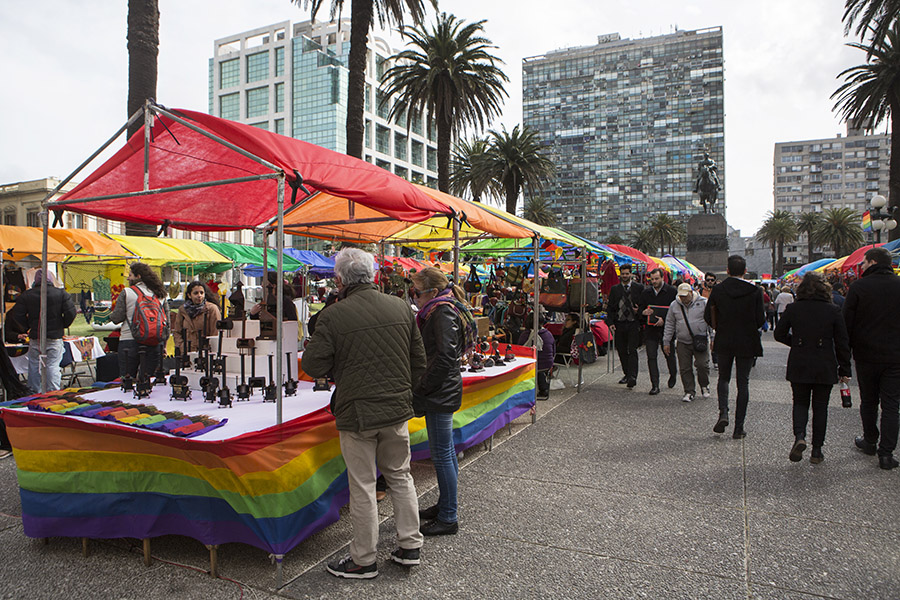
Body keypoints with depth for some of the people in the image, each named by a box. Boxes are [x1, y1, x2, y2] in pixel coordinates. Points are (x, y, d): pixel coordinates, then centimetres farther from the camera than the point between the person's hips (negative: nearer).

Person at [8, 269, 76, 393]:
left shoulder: (26, 295, 0)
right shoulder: (61, 293, -5)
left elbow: (16, 315, -1)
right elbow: (71, 313, -10)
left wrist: (27, 327, 13)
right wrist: (62, 326, 6)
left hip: (35, 338, 1)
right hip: (55, 337, -1)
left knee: (34, 366, 11)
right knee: (53, 366, 1)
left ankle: (34, 393, 19)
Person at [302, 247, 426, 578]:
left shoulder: (333, 315, -14)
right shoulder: (400, 307, -1)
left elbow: (312, 365, -9)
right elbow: (419, 361, 6)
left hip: (356, 414, -4)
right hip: (397, 408, 4)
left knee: (362, 488, 9)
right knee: (400, 477, 20)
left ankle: (364, 560, 24)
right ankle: (410, 546, 29)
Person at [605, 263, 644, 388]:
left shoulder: (639, 288, 5)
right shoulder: (614, 289, 11)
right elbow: (610, 307, 10)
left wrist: (639, 311, -13)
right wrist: (610, 323, -1)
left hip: (634, 324, -3)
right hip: (619, 324, 3)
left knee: (632, 350, -11)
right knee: (621, 351, 8)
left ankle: (632, 377, -15)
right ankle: (627, 374, 23)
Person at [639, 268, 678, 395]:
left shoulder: (672, 292, -3)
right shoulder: (645, 292, 8)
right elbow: (639, 308, 15)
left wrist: (664, 319, -19)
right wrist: (643, 312, -8)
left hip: (666, 329, -2)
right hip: (650, 329, 2)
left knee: (669, 354, 10)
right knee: (651, 357, -3)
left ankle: (673, 375, 41)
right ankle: (655, 385, 1)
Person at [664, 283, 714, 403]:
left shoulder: (703, 303, -2)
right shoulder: (674, 305, 4)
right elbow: (669, 325, 10)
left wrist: (713, 338, 1)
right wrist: (666, 342, 9)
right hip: (682, 342, 2)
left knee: (702, 365, -6)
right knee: (685, 368, 1)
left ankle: (704, 386, 20)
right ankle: (689, 391, 14)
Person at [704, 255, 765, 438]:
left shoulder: (718, 290, -7)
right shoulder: (754, 291, -8)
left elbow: (708, 317, -4)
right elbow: (760, 320, -7)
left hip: (724, 342, 1)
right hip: (747, 343, 0)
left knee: (723, 378, 18)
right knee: (743, 383, 8)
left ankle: (723, 412, -4)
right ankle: (738, 428, 10)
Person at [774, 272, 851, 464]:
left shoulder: (792, 309, -5)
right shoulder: (833, 311, -4)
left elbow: (779, 335, 1)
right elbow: (842, 343, -1)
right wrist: (844, 370, 6)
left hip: (798, 367, 0)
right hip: (824, 368, 0)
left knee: (800, 403, 14)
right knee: (820, 407, 10)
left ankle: (799, 436, -11)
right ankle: (817, 451, 14)